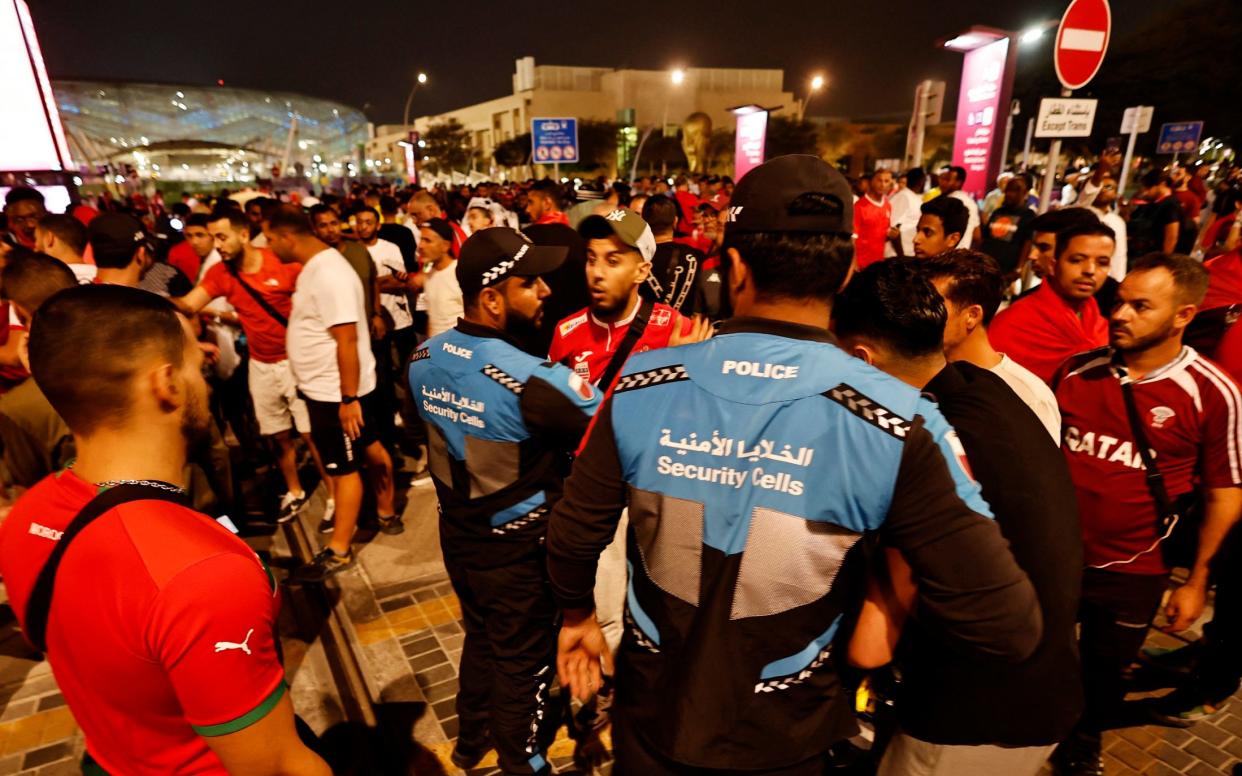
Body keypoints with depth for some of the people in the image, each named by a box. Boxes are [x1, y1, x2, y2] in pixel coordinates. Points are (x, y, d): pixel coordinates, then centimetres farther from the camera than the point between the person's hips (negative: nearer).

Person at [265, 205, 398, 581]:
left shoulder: (329, 273, -24)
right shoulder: (316, 265, 8)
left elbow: (347, 340, -27)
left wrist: (348, 399, -26)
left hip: (336, 392, -10)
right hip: (327, 387, 10)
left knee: (344, 467, 2)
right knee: (370, 449, 20)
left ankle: (338, 551, 15)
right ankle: (386, 515, 38)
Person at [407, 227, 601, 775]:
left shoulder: (422, 359, -7)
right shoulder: (531, 379, -31)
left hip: (457, 534, 7)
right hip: (517, 547, -7)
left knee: (480, 636, 29)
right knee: (523, 662, 17)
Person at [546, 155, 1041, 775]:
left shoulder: (640, 389, -20)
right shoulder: (896, 425, -25)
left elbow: (572, 538, -9)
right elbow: (1007, 627, -20)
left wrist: (578, 616, 11)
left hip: (652, 713, 1)